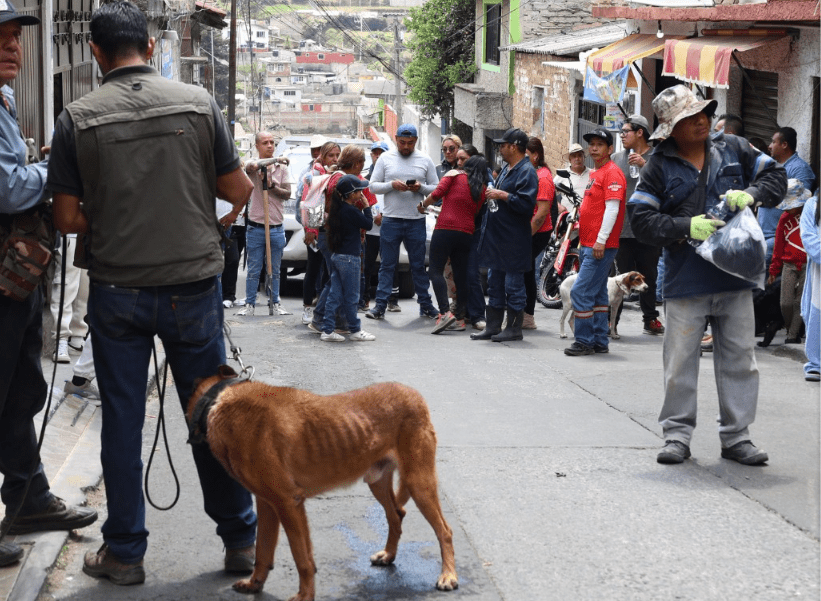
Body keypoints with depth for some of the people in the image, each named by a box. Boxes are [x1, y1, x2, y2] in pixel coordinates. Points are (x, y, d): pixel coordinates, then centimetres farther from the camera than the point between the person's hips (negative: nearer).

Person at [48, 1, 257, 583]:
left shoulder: (78, 117, -5)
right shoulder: (198, 102, -3)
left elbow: (68, 218, -4)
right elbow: (239, 190, 0)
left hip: (117, 289, 0)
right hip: (194, 283, 1)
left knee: (122, 419, 10)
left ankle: (125, 551, 17)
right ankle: (242, 539, 21)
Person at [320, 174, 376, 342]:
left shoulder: (338, 209, 8)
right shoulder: (351, 211, -18)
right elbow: (368, 224, -9)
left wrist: (360, 208, 9)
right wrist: (366, 207, 0)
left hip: (337, 257, 8)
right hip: (349, 258, -8)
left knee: (335, 295, 9)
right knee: (351, 297, 2)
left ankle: (327, 331, 8)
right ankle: (355, 331, 12)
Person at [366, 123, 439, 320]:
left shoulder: (425, 160, 7)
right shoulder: (385, 158, 6)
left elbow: (436, 188, 6)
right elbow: (373, 186, 3)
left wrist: (421, 187, -13)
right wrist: (391, 185, -14)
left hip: (416, 221, 1)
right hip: (390, 220, 0)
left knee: (418, 265, 7)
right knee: (387, 265, 2)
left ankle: (425, 305, 14)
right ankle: (380, 306, 4)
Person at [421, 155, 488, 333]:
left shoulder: (455, 175, 4)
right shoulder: (482, 189, 15)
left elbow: (438, 193, -7)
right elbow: (476, 213, 12)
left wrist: (423, 205, 8)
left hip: (445, 228, -4)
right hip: (467, 233, 5)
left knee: (436, 271, -6)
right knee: (461, 275, 9)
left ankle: (445, 312, -21)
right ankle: (460, 318, 10)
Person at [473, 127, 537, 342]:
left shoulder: (526, 172, -14)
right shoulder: (507, 169, 17)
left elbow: (526, 204, -25)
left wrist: (503, 195, -21)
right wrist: (492, 195, 18)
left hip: (514, 240, -10)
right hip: (496, 237, 10)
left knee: (513, 285, -2)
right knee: (495, 283, 13)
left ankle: (514, 329, 5)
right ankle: (492, 327, 20)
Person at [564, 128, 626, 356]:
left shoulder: (612, 173, -11)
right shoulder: (595, 174, 18)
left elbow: (612, 208, -19)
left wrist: (601, 241, -23)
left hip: (601, 246, -10)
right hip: (588, 244, 10)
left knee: (581, 292, -11)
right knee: (597, 293, 12)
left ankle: (584, 341, -4)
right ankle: (600, 342, 17)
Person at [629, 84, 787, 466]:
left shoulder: (734, 150, 7)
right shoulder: (660, 167, -1)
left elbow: (776, 175, 11)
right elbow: (641, 219, -6)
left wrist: (751, 194, -10)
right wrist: (686, 227, -20)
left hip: (735, 278, 3)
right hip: (685, 283, -2)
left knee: (739, 359, 8)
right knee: (680, 362, 4)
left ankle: (736, 436, 18)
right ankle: (677, 434, 16)